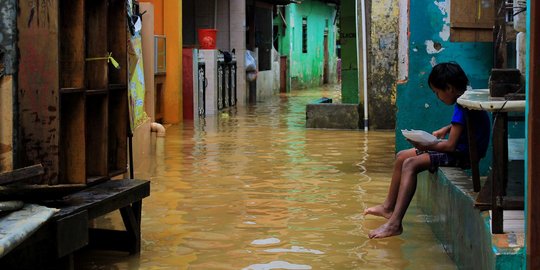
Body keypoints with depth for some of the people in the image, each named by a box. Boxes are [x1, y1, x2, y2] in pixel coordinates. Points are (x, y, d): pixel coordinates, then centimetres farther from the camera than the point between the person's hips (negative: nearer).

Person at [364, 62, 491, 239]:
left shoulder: (462, 106, -21)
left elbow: (451, 145, -23)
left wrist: (427, 146, -9)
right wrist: (446, 129, 14)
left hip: (464, 154, -11)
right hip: (461, 149, 11)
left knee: (411, 164, -25)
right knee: (402, 157, 11)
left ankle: (395, 223, -32)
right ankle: (389, 207, 21)